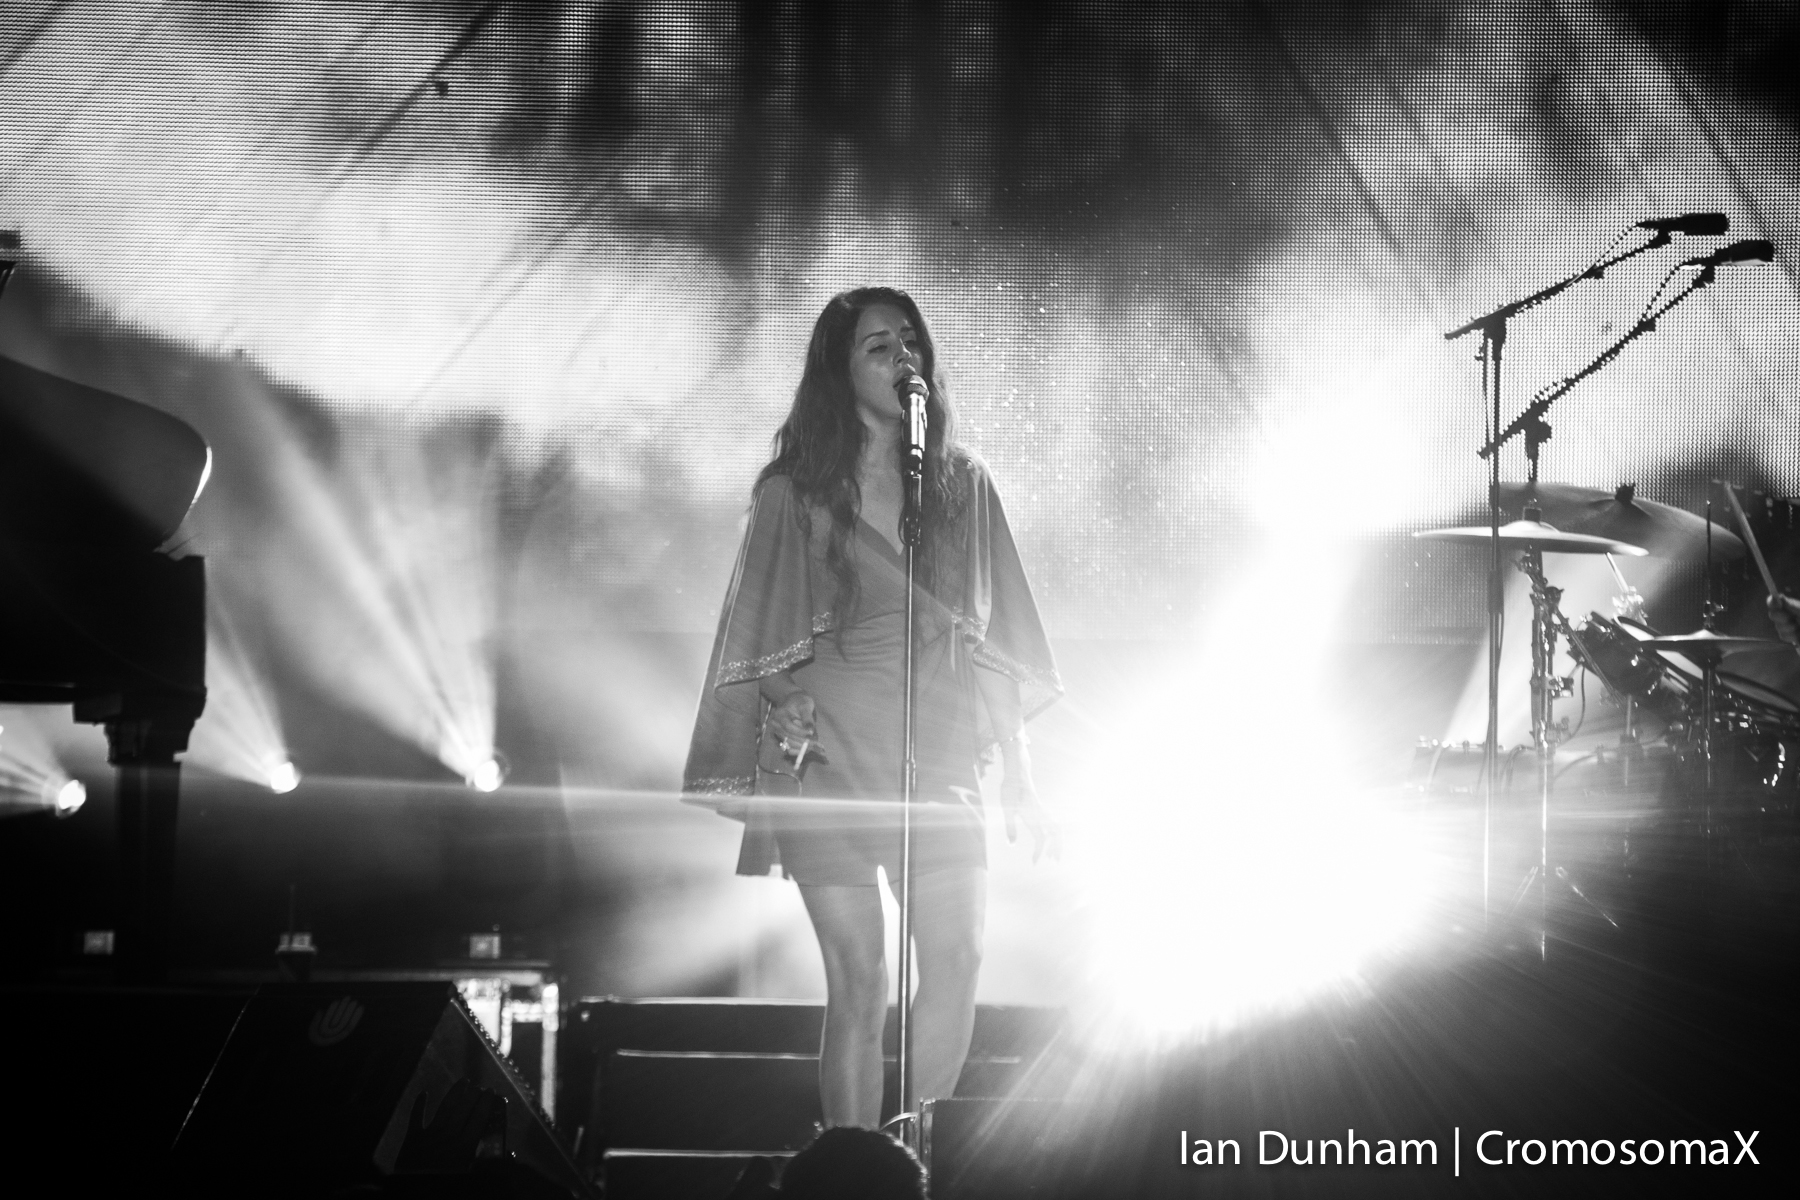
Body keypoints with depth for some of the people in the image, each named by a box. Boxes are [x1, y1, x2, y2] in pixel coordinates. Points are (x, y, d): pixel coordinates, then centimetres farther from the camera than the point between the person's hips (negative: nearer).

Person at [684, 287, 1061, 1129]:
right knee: (860, 984, -5)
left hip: (939, 762, 2)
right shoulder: (795, 495, 4)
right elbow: (760, 648, 4)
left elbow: (994, 644, 13)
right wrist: (752, 788, -6)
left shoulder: (963, 487, 11)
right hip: (829, 762, -2)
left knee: (957, 961, -13)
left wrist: (1018, 777, 8)